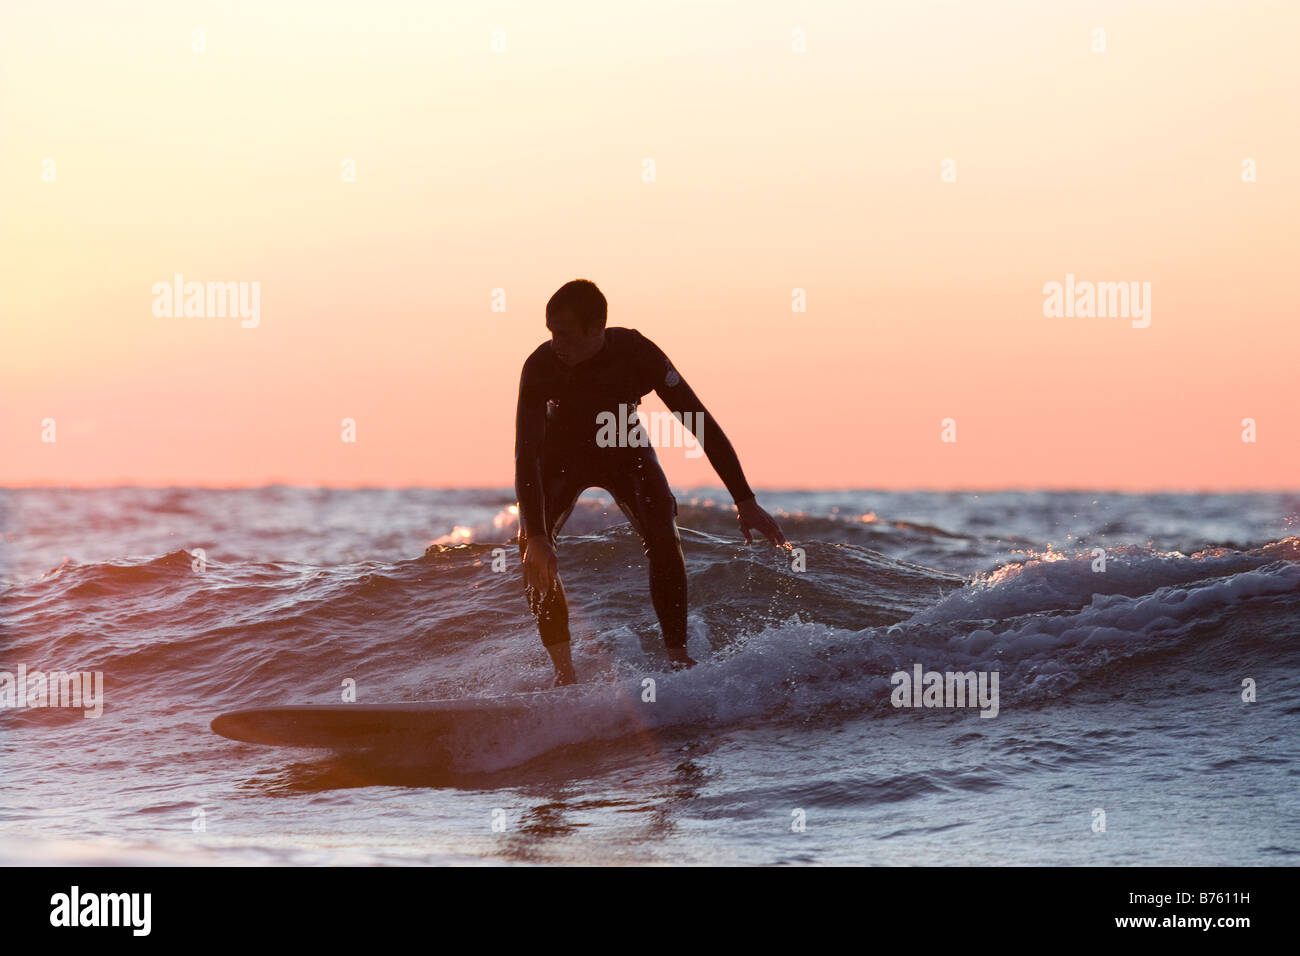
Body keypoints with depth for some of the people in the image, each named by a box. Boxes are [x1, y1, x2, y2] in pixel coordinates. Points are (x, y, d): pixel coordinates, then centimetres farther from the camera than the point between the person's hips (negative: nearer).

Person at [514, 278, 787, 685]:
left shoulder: (637, 353, -32)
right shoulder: (541, 366, -32)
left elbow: (701, 423, -29)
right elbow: (526, 453, -36)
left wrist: (745, 502, -33)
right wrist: (537, 536, -47)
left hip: (625, 451, 0)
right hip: (562, 455, 0)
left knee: (663, 537, -24)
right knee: (531, 551, -21)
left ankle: (678, 656, -15)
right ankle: (564, 672, -16)